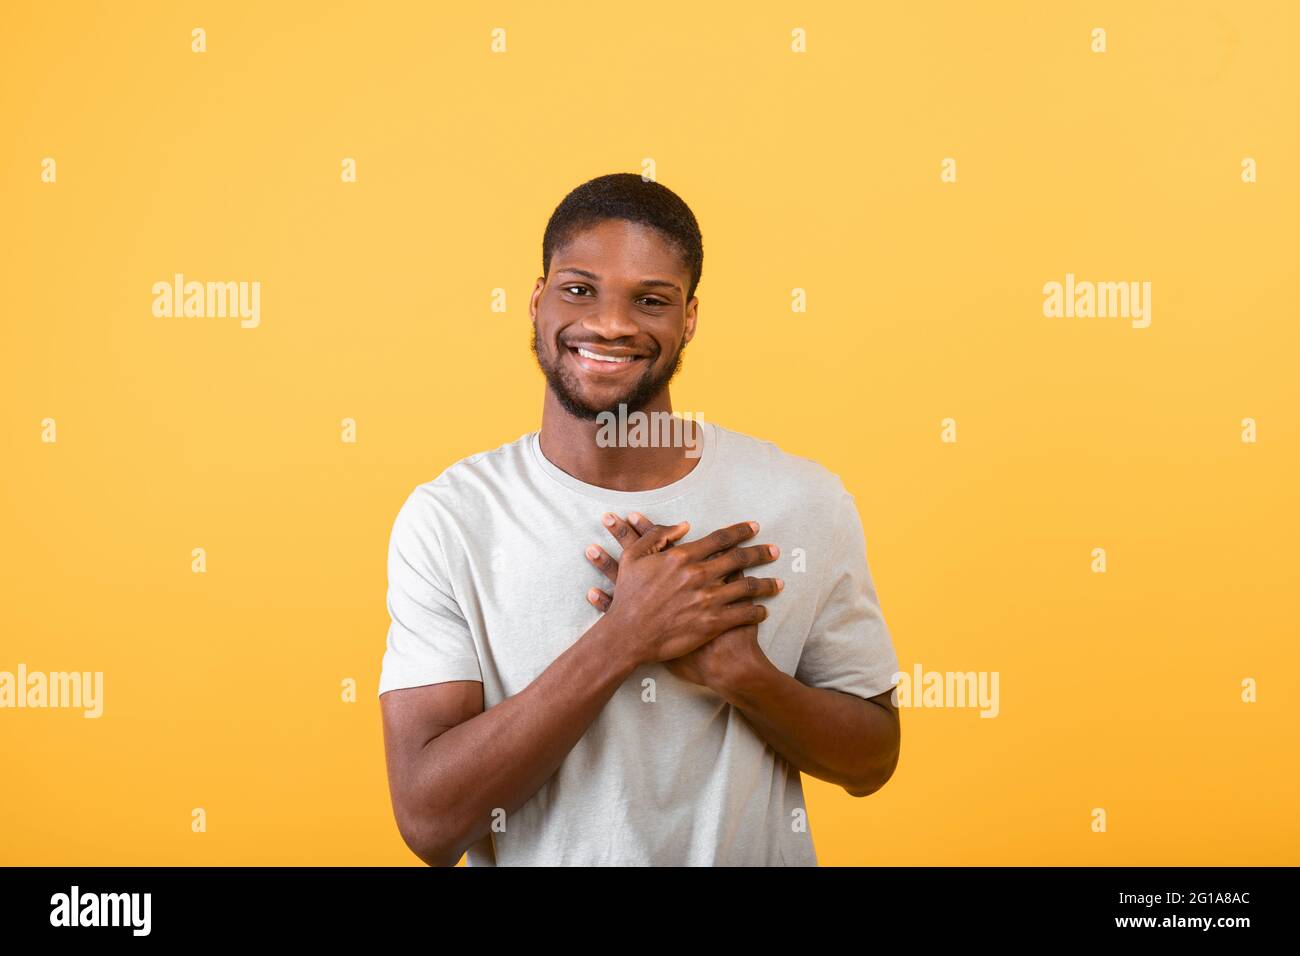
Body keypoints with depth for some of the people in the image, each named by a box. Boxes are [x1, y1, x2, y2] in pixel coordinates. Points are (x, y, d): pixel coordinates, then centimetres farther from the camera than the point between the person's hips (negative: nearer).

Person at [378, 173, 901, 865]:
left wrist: (741, 671, -23)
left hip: (755, 851, 1)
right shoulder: (445, 521, -16)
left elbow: (871, 763, -5)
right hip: (535, 857, 0)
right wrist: (624, 637, -28)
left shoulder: (807, 504, -12)